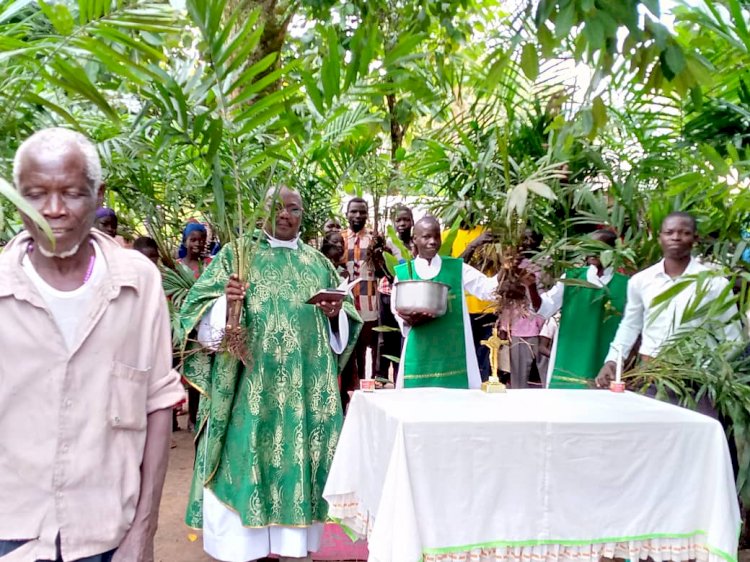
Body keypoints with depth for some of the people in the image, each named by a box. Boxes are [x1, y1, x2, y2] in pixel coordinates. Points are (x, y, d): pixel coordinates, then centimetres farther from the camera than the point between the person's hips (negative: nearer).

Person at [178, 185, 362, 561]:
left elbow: (344, 324, 17)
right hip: (247, 387, -3)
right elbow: (199, 308, -4)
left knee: (298, 459, 7)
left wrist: (337, 313, -5)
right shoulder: (235, 253, 4)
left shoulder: (318, 262, 15)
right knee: (244, 459, -3)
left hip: (304, 389, 4)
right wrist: (225, 302, -24)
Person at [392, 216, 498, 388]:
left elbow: (486, 288, 0)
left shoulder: (456, 268, 7)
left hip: (452, 348, 0)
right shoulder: (403, 272, 6)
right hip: (419, 350, 0)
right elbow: (397, 307, 6)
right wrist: (408, 319, -16)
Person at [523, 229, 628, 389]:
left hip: (602, 368, -1)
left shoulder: (624, 285, 2)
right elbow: (544, 309, -1)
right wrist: (532, 286, -17)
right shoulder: (572, 277, 4)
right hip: (568, 365, 1)